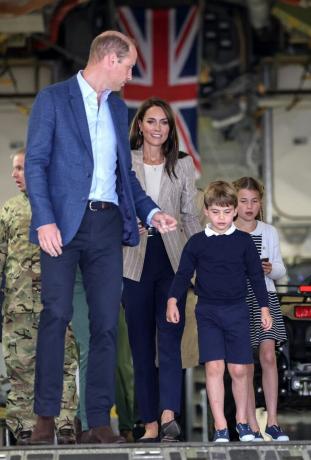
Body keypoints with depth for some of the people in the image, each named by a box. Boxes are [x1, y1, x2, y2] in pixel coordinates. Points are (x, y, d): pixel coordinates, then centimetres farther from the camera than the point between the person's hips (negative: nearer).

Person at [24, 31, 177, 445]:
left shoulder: (118, 108, 19)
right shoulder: (53, 99, 0)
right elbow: (35, 163, -5)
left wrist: (150, 212, 11)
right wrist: (44, 220, -16)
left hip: (109, 224, 5)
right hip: (64, 224, -5)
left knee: (106, 324, 0)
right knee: (56, 314, -11)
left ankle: (99, 422, 2)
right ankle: (46, 415, -4)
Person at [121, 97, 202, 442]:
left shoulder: (183, 164, 10)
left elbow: (190, 215, 11)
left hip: (172, 261, 0)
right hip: (135, 262, 0)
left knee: (170, 339, -14)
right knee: (141, 346, 2)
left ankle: (168, 414, -26)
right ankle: (150, 423, 5)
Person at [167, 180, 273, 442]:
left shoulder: (244, 241, 4)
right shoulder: (197, 243, 3)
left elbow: (256, 276, 9)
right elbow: (183, 274, 4)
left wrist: (265, 308, 7)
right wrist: (173, 301, -9)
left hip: (237, 312, 1)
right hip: (208, 312, 0)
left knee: (239, 370, 1)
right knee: (214, 367, -9)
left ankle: (242, 422, 19)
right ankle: (220, 427, -6)